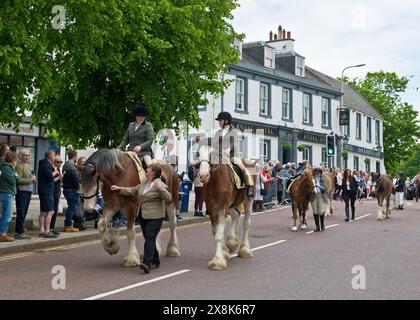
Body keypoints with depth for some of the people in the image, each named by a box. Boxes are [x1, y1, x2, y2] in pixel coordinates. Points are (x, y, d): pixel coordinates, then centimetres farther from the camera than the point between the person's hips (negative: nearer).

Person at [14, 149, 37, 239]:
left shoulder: (27, 166, 19)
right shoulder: (19, 166, -7)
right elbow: (19, 180, -16)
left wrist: (33, 178, 9)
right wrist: (30, 179, -11)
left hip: (28, 191, 8)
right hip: (22, 191, -8)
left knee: (24, 213, 9)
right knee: (21, 212, -7)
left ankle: (20, 232, 14)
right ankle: (18, 233, -4)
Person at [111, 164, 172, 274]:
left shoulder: (160, 184, -12)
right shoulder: (144, 183, 12)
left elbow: (168, 198, -20)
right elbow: (133, 191, 22)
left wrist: (160, 188, -31)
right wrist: (119, 189, 19)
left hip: (154, 217, -8)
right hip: (143, 216, 8)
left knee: (150, 238, -16)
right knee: (148, 239, 13)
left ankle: (147, 263, -22)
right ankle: (155, 261, 24)